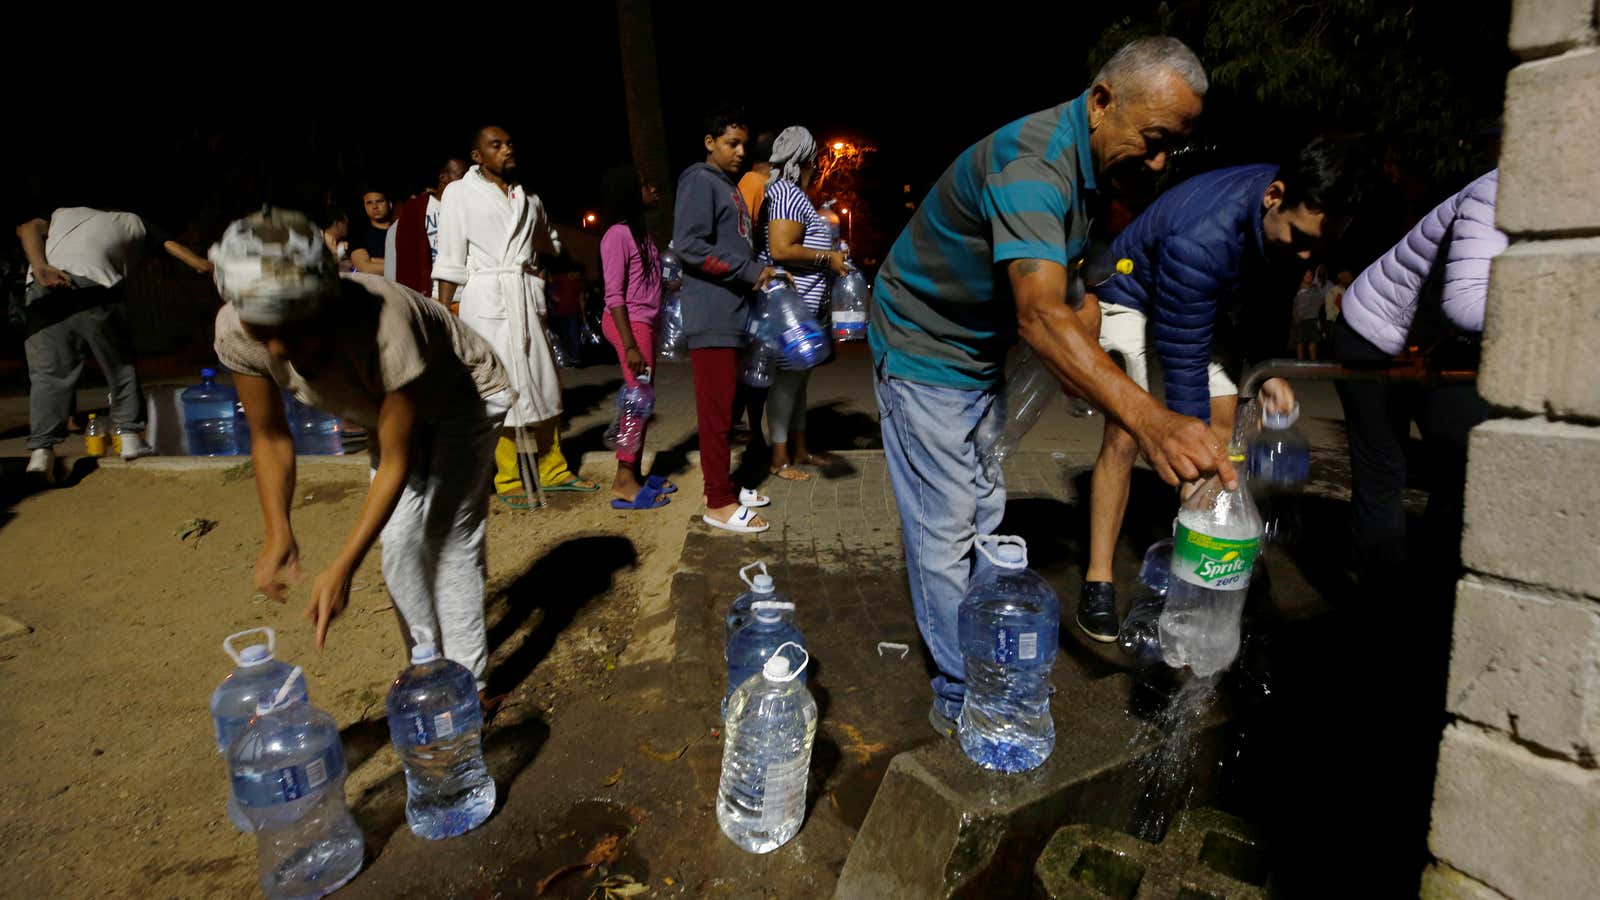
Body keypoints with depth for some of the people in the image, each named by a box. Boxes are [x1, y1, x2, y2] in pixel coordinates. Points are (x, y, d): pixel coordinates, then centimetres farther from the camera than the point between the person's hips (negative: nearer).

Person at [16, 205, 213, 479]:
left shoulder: (63, 212, 33)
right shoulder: (133, 222, 29)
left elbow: (29, 228, 13)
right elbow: (177, 249, 22)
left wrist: (40, 267, -2)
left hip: (42, 290, 2)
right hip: (94, 285, -2)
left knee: (47, 372, 3)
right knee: (121, 364, 13)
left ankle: (41, 450, -6)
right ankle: (130, 436, 12)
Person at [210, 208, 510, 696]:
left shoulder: (380, 325, -43)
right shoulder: (235, 333, -26)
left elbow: (396, 463, -33)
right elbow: (270, 437, -11)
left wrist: (343, 567, -36)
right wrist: (278, 532, -24)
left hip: (465, 398, -5)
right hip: (394, 404, 6)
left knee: (449, 539, -10)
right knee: (398, 542, 2)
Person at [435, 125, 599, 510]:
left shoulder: (528, 196, 15)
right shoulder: (459, 193, 1)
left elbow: (550, 243, 31)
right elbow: (450, 260, -4)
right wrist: (444, 314, -8)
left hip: (526, 297, 5)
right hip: (486, 297, -5)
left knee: (541, 381, 8)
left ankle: (552, 469, 20)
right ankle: (508, 479, 9)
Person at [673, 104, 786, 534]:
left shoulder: (730, 187, 21)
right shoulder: (700, 181, -7)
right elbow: (688, 245, -19)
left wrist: (764, 272, 8)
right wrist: (751, 271, -16)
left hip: (732, 314, 9)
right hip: (712, 317, -9)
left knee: (725, 408, 14)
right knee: (716, 411, -6)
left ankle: (722, 485, 24)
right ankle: (719, 504, 1)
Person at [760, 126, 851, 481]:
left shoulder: (794, 194, 19)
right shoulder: (787, 193, -12)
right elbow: (781, 250, -22)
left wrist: (829, 254, 20)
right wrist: (827, 258, -14)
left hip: (803, 305, 11)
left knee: (798, 377, 14)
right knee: (787, 378, -6)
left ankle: (799, 449, 24)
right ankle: (780, 458, 2)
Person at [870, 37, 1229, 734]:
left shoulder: (1088, 164, 1)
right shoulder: (1032, 164, -31)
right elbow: (1041, 315, -48)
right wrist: (1147, 419, -60)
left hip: (981, 355, 10)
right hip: (924, 355, -9)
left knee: (984, 518, 17)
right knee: (946, 533, -4)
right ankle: (961, 701, 11)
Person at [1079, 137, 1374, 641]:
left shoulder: (1297, 219, -15)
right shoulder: (1200, 240, -39)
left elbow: (1267, 290, 6)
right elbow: (1184, 364, -35)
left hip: (1204, 304, 8)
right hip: (1131, 300, -8)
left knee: (1223, 419, 2)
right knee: (1124, 435, -18)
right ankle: (1097, 581, -12)